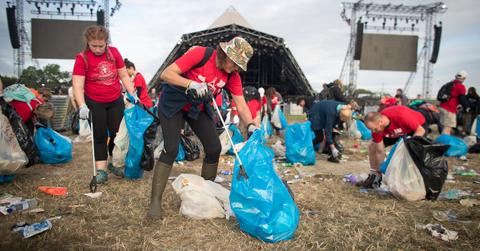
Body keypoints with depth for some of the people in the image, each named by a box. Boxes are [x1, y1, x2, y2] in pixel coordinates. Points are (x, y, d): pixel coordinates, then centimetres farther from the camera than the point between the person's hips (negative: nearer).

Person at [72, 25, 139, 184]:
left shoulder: (114, 52, -3)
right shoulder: (82, 58, -12)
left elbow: (124, 75, 5)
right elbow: (77, 84, -19)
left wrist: (131, 93, -4)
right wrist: (82, 106, -30)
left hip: (116, 101, 3)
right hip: (94, 103, -3)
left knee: (117, 133, 9)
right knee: (99, 136, 4)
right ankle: (101, 170, 11)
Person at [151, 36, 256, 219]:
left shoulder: (232, 75, -10)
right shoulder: (201, 54, -26)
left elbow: (241, 106, -12)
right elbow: (165, 74, -28)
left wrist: (251, 126, -29)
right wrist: (191, 84, -41)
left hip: (198, 108, 6)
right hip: (173, 103, -5)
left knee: (214, 148, -3)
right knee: (171, 149, -18)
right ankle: (155, 201, -7)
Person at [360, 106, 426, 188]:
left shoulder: (401, 116, -43)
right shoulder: (376, 127, -28)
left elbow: (421, 130, -28)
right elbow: (379, 151, -20)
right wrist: (380, 170, -20)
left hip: (417, 127, -4)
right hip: (396, 132, 4)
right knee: (372, 146, -6)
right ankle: (375, 176, 5)